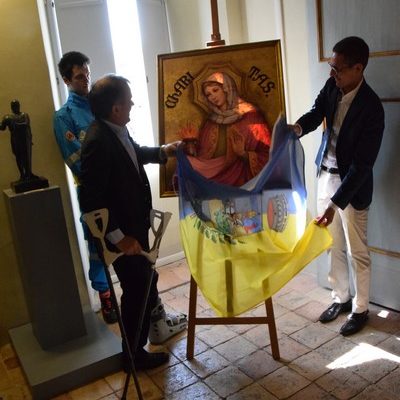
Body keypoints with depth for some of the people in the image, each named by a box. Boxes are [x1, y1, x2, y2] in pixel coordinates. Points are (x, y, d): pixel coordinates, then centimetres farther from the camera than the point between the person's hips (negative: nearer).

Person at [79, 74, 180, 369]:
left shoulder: (117, 131, -1)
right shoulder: (98, 142, -29)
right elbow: (91, 201, -28)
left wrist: (162, 152, 14)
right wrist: (119, 237, -26)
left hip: (135, 224, 9)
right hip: (124, 233, -9)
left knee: (146, 281, 27)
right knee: (137, 291, 8)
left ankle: (154, 323, 53)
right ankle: (134, 354, 29)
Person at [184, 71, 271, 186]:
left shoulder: (249, 114, 2)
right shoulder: (210, 121, 15)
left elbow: (266, 154, -3)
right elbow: (202, 155, 13)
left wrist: (244, 154, -17)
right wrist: (191, 148, -4)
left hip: (238, 177, -4)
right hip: (211, 175, 4)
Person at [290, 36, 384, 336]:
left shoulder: (372, 108, -24)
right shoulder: (332, 86, -4)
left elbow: (362, 165, -25)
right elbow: (316, 114, 4)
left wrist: (335, 204, -29)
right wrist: (297, 128, -21)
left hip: (352, 186, -6)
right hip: (326, 176, 7)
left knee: (357, 252, 8)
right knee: (334, 247, 17)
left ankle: (360, 309, 26)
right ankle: (341, 298, 35)